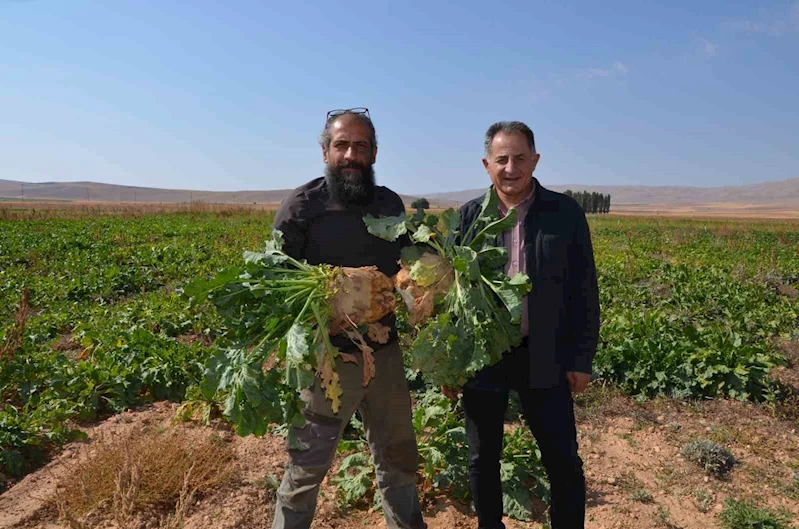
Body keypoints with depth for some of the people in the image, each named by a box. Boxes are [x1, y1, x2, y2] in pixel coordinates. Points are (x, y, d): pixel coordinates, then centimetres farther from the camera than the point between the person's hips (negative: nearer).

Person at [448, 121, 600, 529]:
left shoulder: (566, 213, -2)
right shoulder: (469, 216, 0)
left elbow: (583, 292, 1)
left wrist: (581, 358, -1)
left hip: (543, 359, -1)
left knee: (564, 462, 9)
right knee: (482, 460, 16)